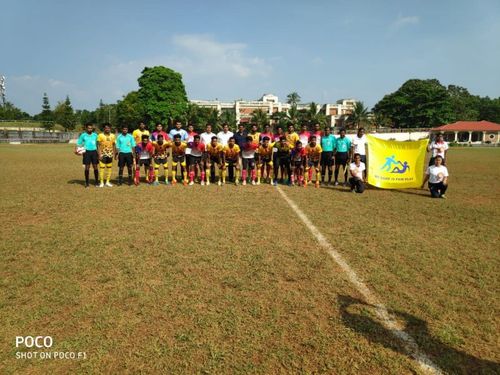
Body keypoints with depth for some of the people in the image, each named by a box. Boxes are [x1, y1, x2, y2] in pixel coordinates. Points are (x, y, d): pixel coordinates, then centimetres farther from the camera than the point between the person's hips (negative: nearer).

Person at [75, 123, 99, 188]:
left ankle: (96, 182, 11)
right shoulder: (83, 135, 3)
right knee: (87, 167, -1)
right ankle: (87, 182, 9)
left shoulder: (95, 135, 8)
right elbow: (78, 143, 4)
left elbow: (98, 144, 14)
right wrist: (76, 150, -14)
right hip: (87, 152, -1)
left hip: (94, 151, 2)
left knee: (95, 167, 2)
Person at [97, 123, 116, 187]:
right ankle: (102, 182, 3)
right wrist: (99, 154, -12)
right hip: (103, 154, -3)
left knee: (109, 168, 7)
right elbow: (98, 145, -5)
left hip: (110, 154, 4)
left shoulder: (112, 136, 6)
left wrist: (114, 153, 8)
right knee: (102, 168, -4)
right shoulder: (100, 135, -5)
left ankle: (107, 182, 16)